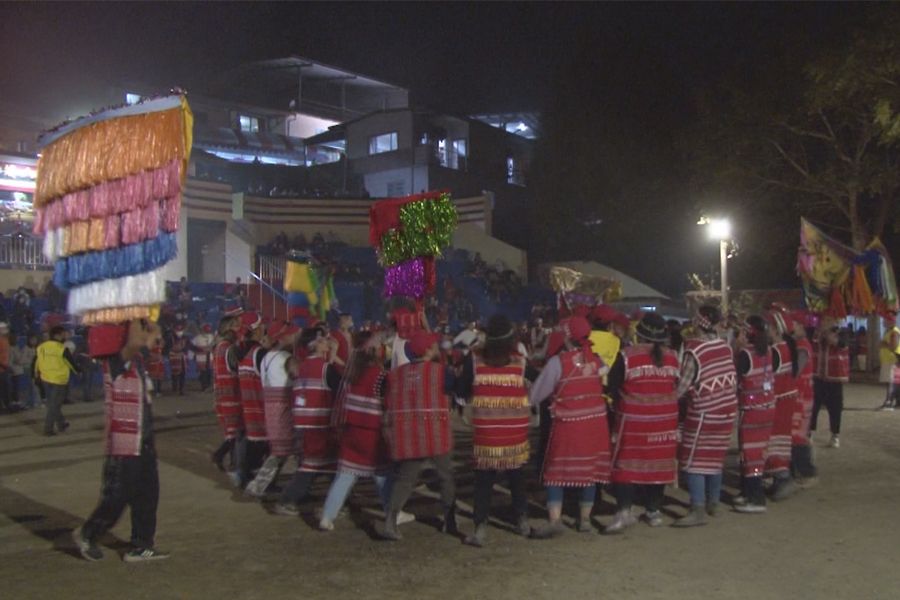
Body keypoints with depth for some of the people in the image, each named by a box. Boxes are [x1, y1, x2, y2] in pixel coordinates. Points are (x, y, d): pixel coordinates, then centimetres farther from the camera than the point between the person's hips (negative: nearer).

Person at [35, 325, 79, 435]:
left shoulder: (42, 347, 0)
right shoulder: (63, 349, -17)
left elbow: (38, 361, 12)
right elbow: (72, 363, -8)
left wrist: (37, 372, 29)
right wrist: (78, 371, 11)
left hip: (46, 379, 6)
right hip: (59, 380, -6)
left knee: (52, 403, 20)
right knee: (54, 405, 3)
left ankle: (61, 424, 32)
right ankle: (48, 429, 4)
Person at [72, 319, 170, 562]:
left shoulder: (137, 360, 7)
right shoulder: (117, 362, -18)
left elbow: (154, 332, 26)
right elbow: (135, 342, -40)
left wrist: (145, 320, 10)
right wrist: (132, 315, -27)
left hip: (144, 443, 9)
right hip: (124, 446, -9)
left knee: (147, 495, 12)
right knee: (117, 498, 4)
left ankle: (141, 546, 21)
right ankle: (87, 534, 26)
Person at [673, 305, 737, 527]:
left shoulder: (694, 350, -17)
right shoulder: (725, 346, 1)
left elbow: (682, 386, -16)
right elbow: (734, 379, 9)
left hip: (704, 412, -7)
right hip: (726, 408, 7)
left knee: (693, 460, -4)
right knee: (715, 457, 17)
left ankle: (698, 510, -9)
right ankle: (713, 502, 26)